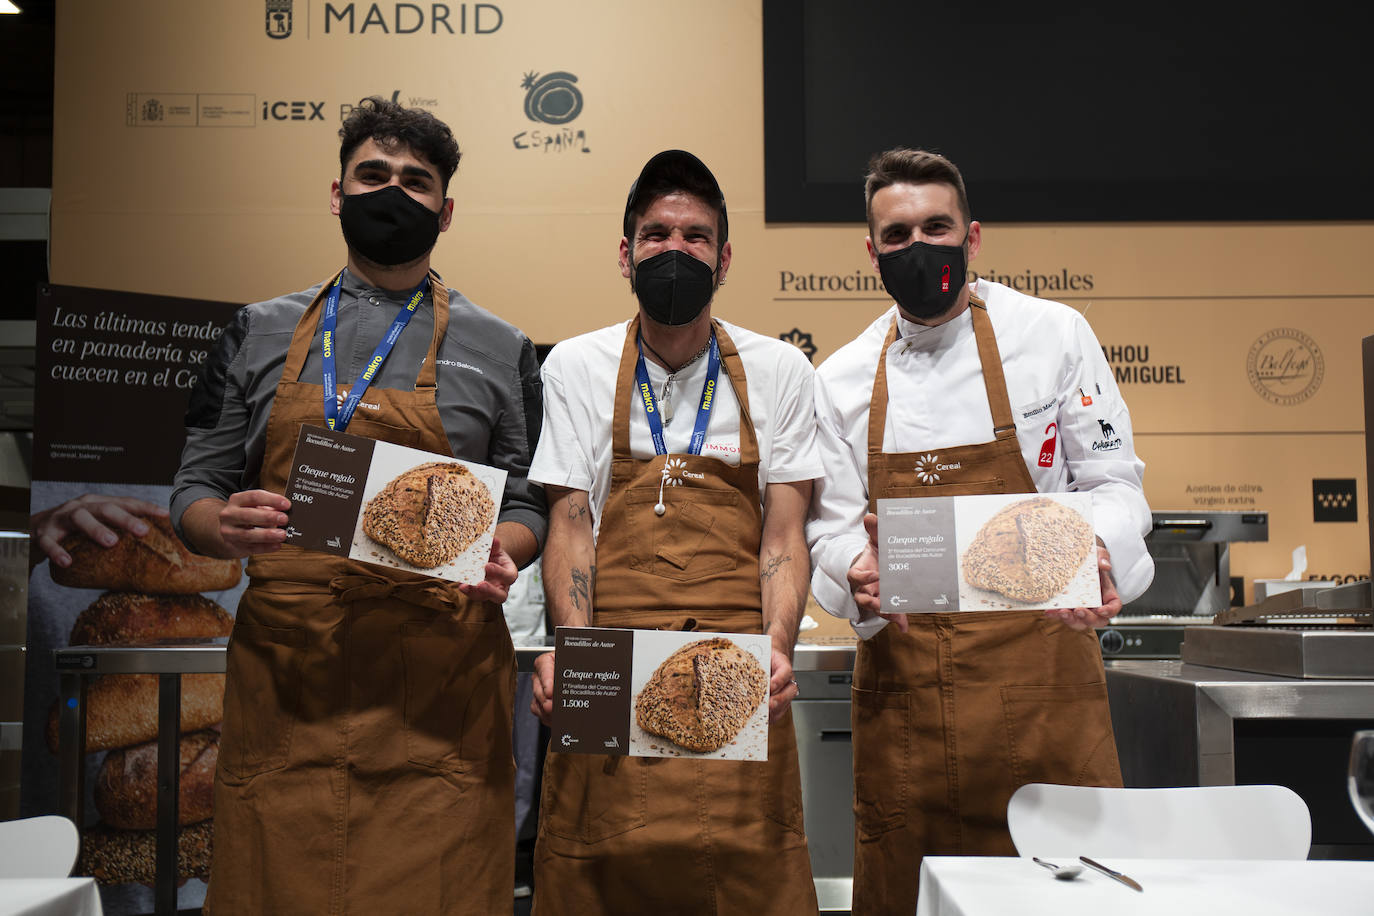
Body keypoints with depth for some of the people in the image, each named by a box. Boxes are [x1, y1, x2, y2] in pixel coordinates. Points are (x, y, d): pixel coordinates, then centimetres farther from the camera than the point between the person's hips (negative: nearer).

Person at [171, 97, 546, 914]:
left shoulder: (499, 350, 9)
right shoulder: (261, 334, 13)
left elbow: (526, 507, 11)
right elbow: (196, 488, 13)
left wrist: (497, 556, -11)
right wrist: (226, 525, -9)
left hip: (439, 690, -1)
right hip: (283, 677, 2)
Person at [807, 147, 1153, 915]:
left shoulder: (1054, 335, 0)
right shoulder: (843, 379, 7)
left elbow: (1113, 481, 1)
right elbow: (832, 527, 7)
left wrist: (1097, 556, -20)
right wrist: (857, 572, -16)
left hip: (1038, 663, -2)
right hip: (902, 672, 2)